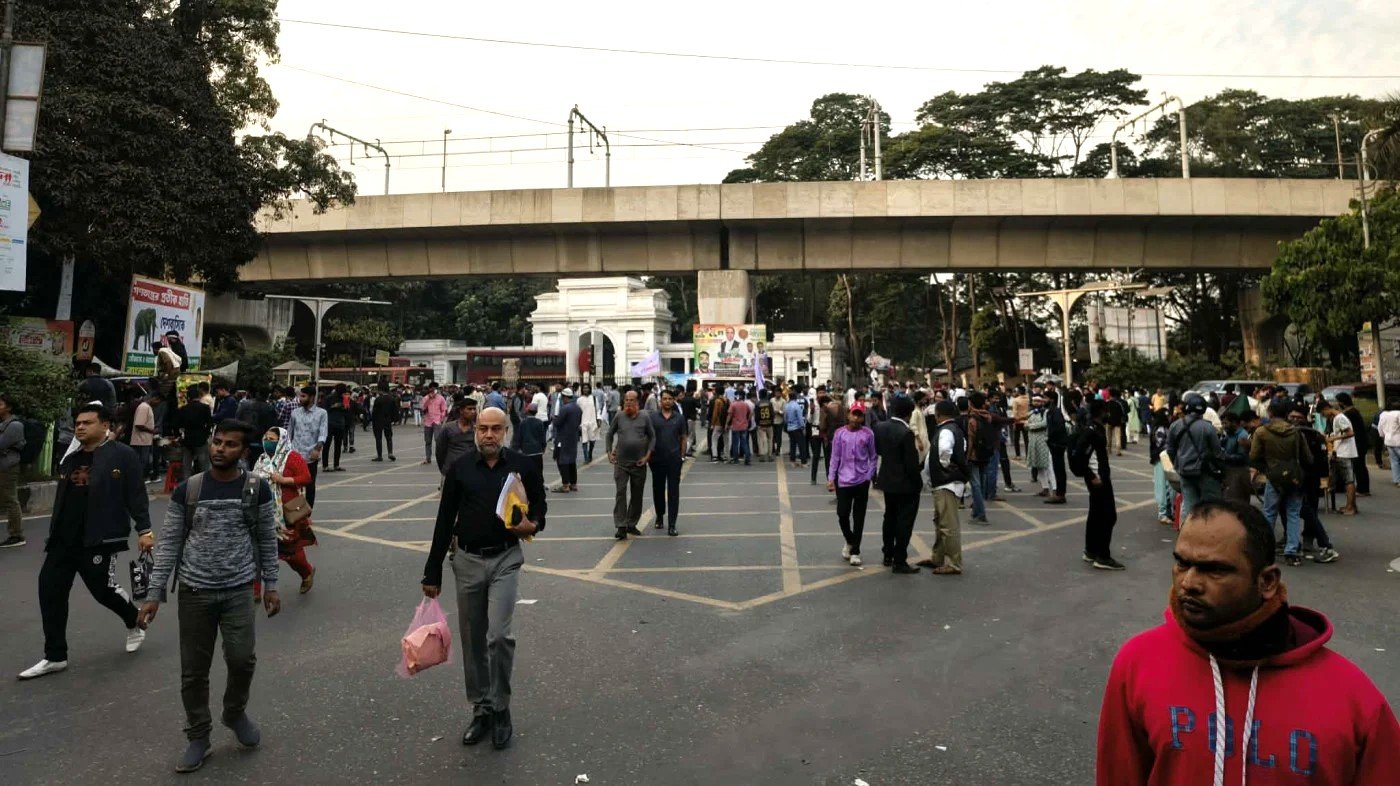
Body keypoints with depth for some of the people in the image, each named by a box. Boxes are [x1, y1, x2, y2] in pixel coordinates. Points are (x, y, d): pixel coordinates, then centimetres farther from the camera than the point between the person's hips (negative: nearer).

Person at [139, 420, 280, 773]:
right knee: (193, 670, 7)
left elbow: (267, 540, 2)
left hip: (238, 589, -1)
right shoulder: (186, 490, -3)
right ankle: (198, 738, 26)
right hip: (194, 591, 1)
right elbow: (168, 543, 1)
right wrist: (155, 593, -2)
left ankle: (236, 712, 23)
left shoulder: (257, 489, -5)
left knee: (241, 658, -7)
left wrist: (270, 585, 3)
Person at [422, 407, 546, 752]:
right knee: (472, 640, 11)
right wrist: (433, 573, 4)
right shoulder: (460, 469, 0)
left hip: (505, 560, -2)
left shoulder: (522, 466, -4)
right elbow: (444, 522, 4)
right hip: (467, 560, 2)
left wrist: (532, 525, -15)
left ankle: (501, 709, 10)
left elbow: (539, 506, 9)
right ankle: (481, 709, 28)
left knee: (499, 635, -11)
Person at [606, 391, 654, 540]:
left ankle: (631, 524, 24)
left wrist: (648, 455, -5)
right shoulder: (619, 417, 0)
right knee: (621, 493, -7)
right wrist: (609, 452, 3)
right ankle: (621, 527, -4)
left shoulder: (645, 418, -2)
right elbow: (610, 434, 10)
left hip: (639, 463, 1)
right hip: (621, 462, -1)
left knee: (637, 495, 10)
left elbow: (652, 437, 3)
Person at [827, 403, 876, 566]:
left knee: (858, 517, 5)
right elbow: (835, 458, 2)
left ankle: (855, 551, 17)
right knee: (842, 514, 1)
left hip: (862, 481, 0)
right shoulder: (839, 433, -1)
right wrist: (831, 478, -3)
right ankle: (849, 541, 31)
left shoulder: (868, 434, -3)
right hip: (843, 481, 1)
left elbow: (873, 458, 5)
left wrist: (869, 476, -4)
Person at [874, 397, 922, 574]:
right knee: (904, 522, 3)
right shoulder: (906, 433, -24)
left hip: (887, 480, 7)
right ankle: (899, 561, 8)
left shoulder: (879, 427, -3)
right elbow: (911, 463, -20)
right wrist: (918, 483, -7)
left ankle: (888, 556, 30)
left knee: (890, 518, 20)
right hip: (905, 483, -7)